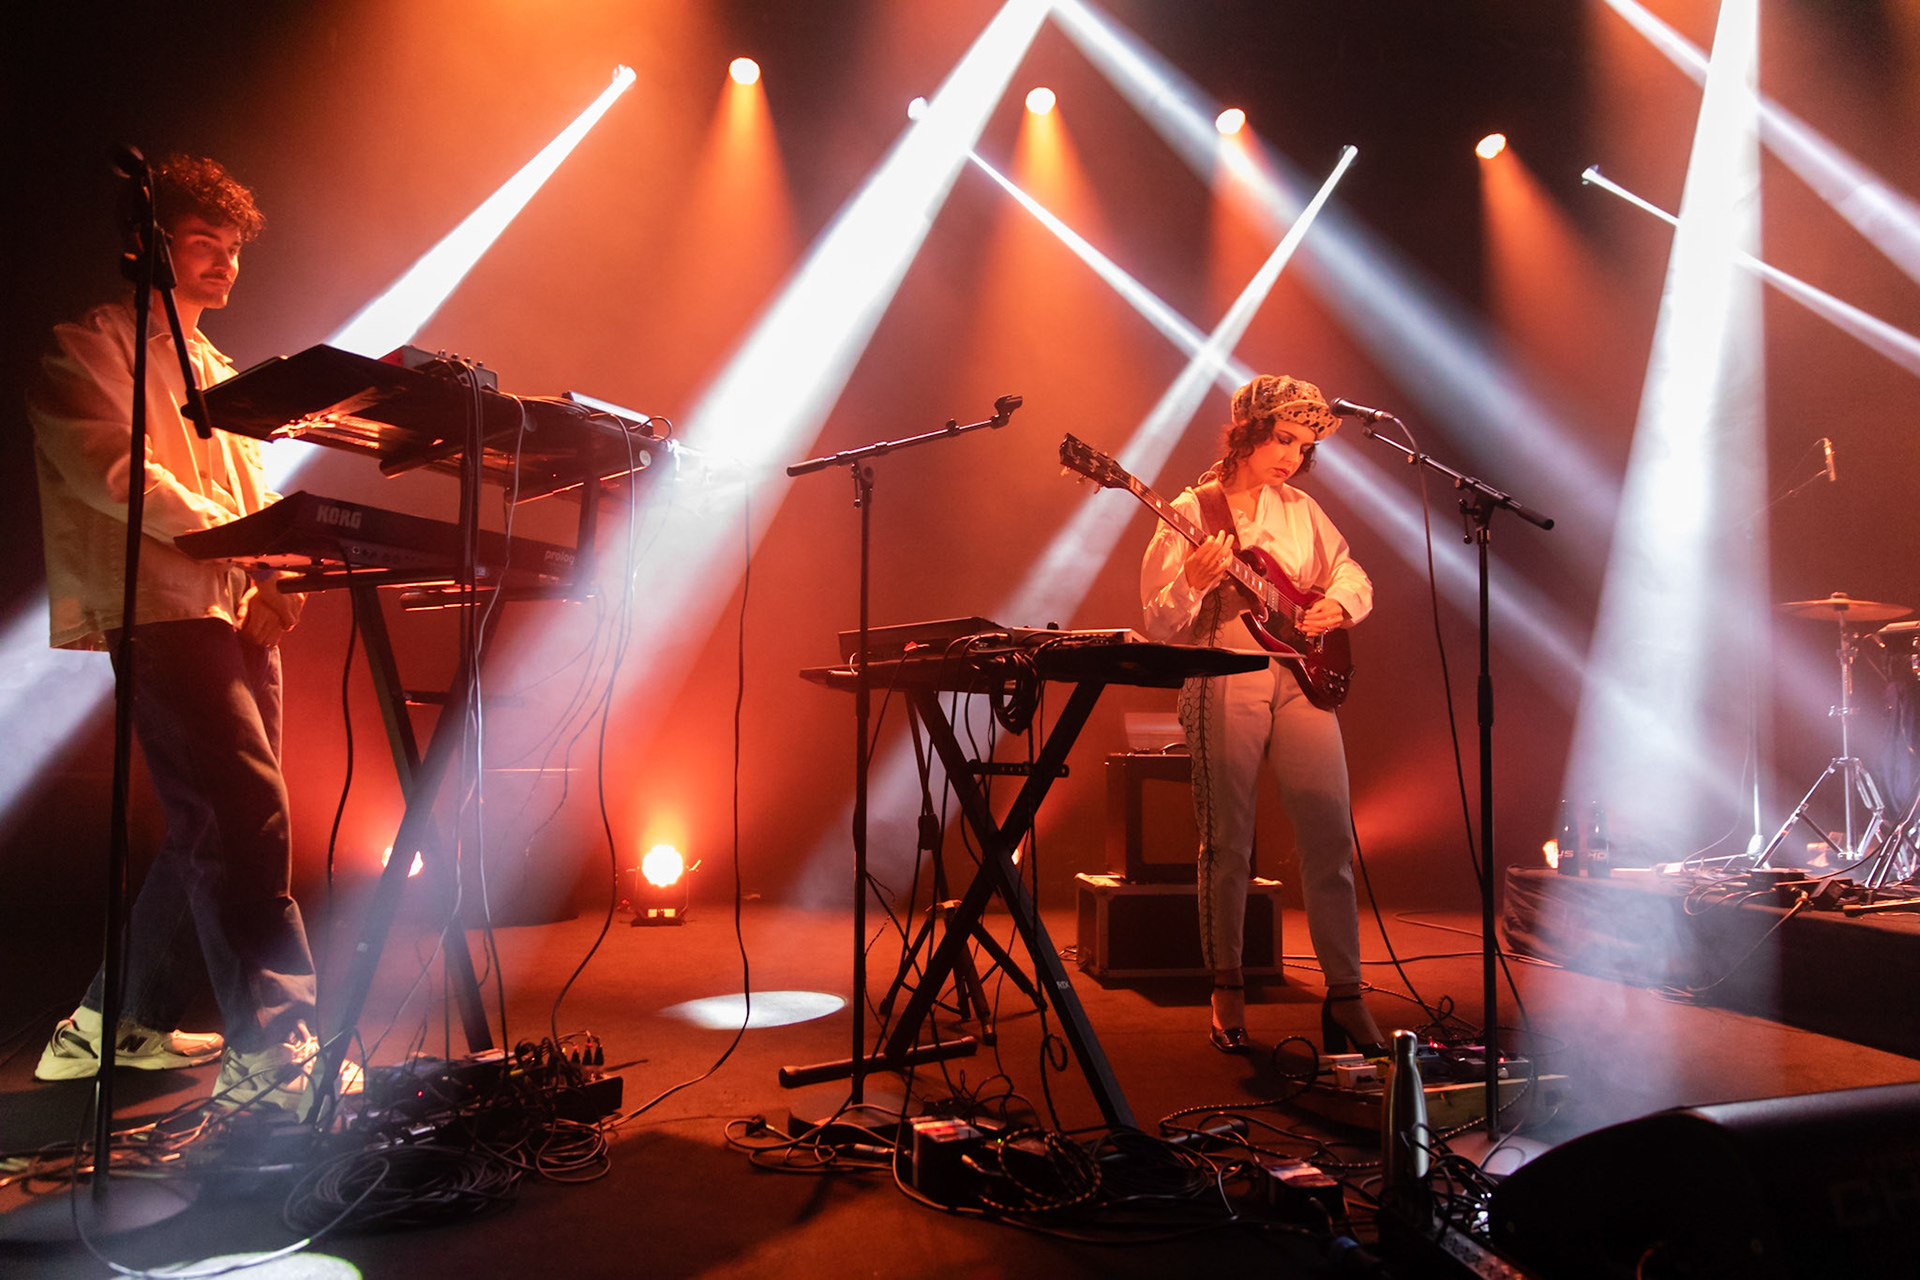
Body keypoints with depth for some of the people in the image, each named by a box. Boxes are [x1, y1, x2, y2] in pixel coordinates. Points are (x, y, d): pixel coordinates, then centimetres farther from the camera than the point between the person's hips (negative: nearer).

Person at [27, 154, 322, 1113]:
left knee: (211, 831, 9)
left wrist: (280, 577, 1)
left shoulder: (217, 374, 28)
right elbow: (110, 469, -12)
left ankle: (119, 1022, 23)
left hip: (239, 619, 8)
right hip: (162, 611, -8)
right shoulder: (89, 350, 5)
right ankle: (271, 1049, -20)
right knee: (244, 811, -20)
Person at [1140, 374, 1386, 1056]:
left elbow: (1353, 575, 22)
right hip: (1224, 686, -4)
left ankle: (1345, 992, 9)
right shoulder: (1190, 514, 0)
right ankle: (1227, 987, 19)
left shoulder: (1300, 509, 13)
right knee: (1227, 845, 3)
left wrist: (1338, 604, 0)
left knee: (1331, 837, -2)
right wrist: (1193, 584, -23)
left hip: (1302, 679, 4)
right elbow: (1160, 626, -4)